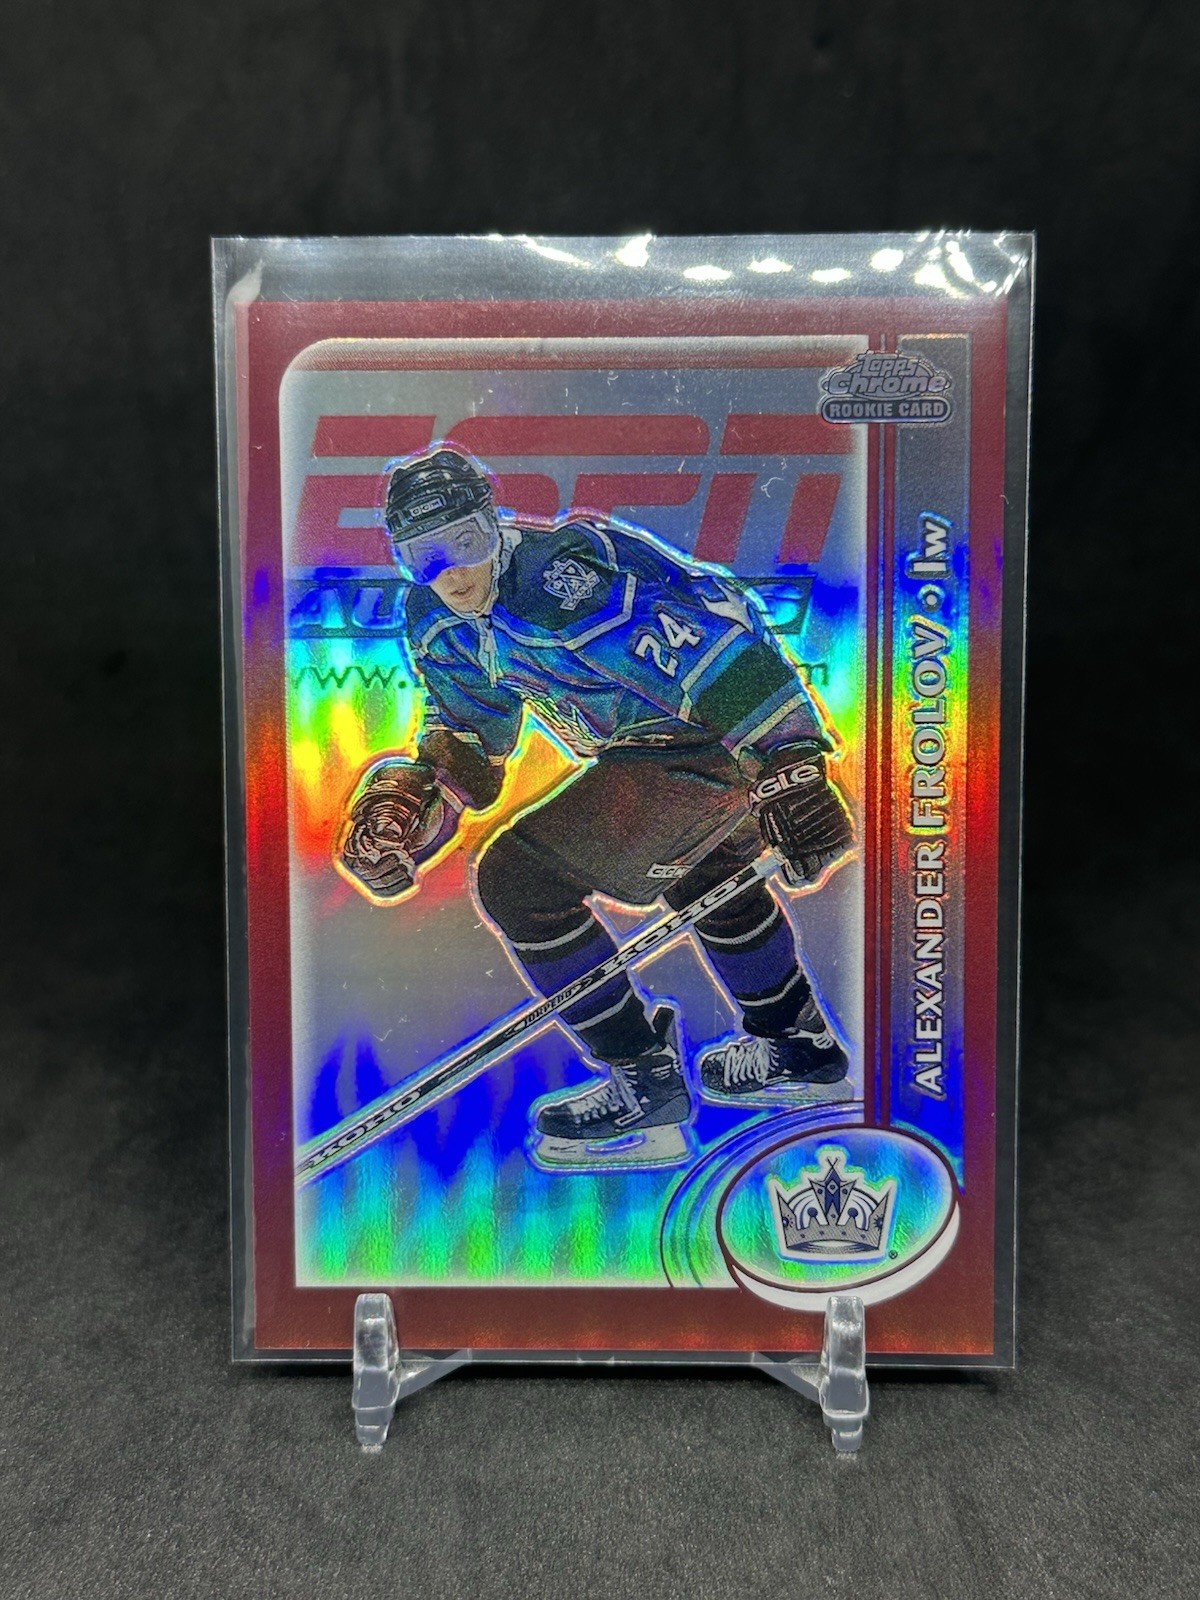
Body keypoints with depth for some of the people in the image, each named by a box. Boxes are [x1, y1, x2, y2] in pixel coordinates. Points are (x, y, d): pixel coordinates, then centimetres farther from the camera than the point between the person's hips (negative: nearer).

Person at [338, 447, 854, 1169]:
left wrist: (788, 766, -34)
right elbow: (470, 737, 16)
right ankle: (802, 1048, 54)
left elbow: (714, 635, -29)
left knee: (518, 877, -12)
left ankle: (647, 1090, 0)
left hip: (728, 737, -10)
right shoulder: (439, 622, 6)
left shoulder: (559, 575, -25)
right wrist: (401, 799, -1)